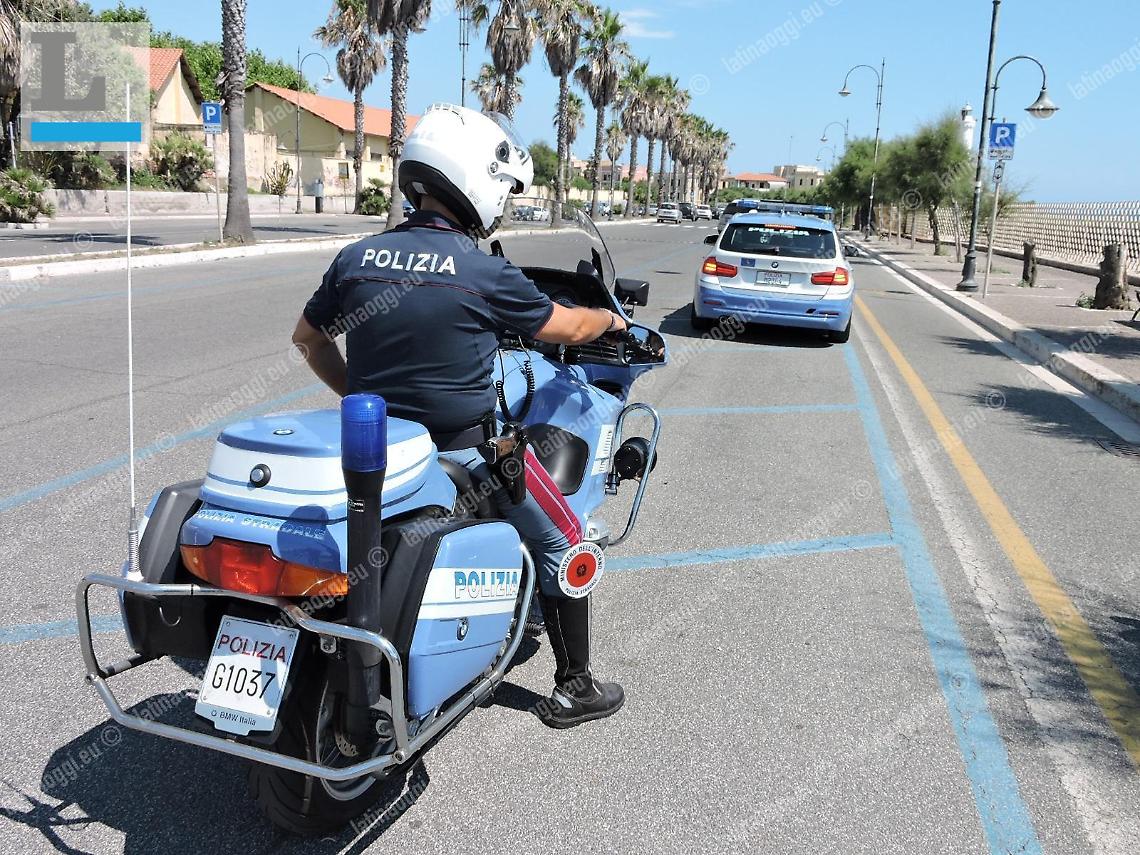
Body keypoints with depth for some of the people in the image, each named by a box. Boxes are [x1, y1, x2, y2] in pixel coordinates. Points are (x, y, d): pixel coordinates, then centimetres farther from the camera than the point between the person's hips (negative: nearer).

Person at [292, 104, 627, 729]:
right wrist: (610, 318, 20)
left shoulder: (357, 258, 0)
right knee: (560, 543, 13)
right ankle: (572, 688, 22)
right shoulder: (485, 273, -15)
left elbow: (307, 337, 12)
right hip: (463, 450, -6)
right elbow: (564, 328, -1)